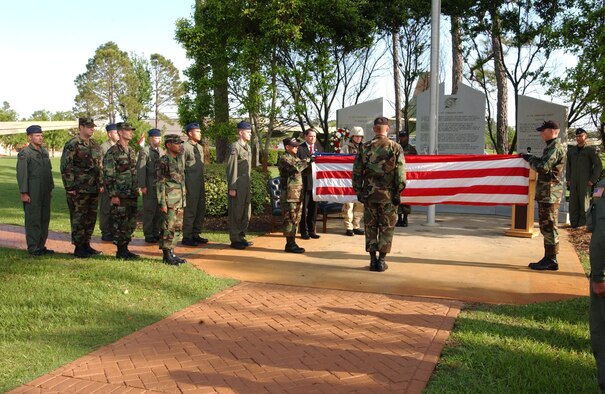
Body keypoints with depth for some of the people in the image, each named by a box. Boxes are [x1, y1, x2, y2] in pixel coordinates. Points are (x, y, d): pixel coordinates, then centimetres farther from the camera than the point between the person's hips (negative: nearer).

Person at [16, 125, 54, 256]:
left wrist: (51, 188, 16)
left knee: (45, 219, 9)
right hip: (32, 193, -7)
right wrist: (23, 193, -15)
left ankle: (41, 246, 18)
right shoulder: (24, 153, -8)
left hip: (45, 193, 7)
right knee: (33, 220, -3)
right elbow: (21, 174, -12)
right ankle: (33, 248, 3)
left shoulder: (45, 151, 14)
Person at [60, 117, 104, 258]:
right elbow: (65, 167, -12)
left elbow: (100, 166, 20)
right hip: (78, 190, -7)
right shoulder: (72, 145, -9)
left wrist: (101, 184, 13)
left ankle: (86, 244, 22)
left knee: (91, 218, 11)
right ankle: (78, 247, 6)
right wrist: (70, 187, -14)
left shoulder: (95, 145, 14)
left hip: (93, 189, 7)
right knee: (78, 219, -1)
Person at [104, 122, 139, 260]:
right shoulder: (113, 152, -10)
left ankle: (125, 248, 19)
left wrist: (136, 190, 17)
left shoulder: (131, 151, 14)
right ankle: (120, 251, 6)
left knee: (131, 223, 10)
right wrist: (113, 195, -16)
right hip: (120, 195, -7)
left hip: (132, 195, 8)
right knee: (120, 223, -2)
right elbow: (108, 176, -13)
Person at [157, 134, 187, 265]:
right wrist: (162, 203, -16)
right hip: (170, 201, -8)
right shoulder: (164, 161, -10)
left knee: (177, 227, 11)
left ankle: (171, 253, 19)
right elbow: (160, 183, -12)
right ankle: (166, 255, 4)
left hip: (180, 201, 8)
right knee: (168, 227, -3)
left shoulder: (179, 160, 14)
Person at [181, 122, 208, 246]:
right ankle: (186, 237, 5)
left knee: (201, 210, 10)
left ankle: (196, 235, 21)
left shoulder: (200, 147, 15)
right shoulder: (185, 147, -9)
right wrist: (183, 186, -15)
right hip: (190, 184, -8)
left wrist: (203, 183, 17)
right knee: (190, 211, -4)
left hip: (200, 183, 8)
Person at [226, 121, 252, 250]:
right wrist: (232, 188, -17)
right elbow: (231, 168, -15)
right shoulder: (235, 147, -12)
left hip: (246, 184, 8)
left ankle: (241, 237, 23)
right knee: (236, 213, -2)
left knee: (246, 212, 12)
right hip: (237, 185, -8)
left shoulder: (247, 147, 14)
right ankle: (235, 240, 5)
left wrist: (248, 184, 15)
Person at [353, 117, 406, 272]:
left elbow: (357, 172, 3)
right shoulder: (396, 148, -4)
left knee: (370, 227, 11)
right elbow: (400, 173, -7)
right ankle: (381, 261, 8)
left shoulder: (364, 147, 1)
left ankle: (373, 260, 12)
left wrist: (358, 191, 10)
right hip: (388, 194, -1)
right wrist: (398, 192, 0)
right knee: (386, 228, 7)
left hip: (369, 193, 2)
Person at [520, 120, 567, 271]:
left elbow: (543, 167, -23)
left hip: (550, 193, -10)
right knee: (547, 226, 13)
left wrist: (530, 159, -9)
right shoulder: (552, 147, 18)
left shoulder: (555, 148, -15)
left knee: (548, 226, -6)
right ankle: (549, 258, 20)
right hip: (547, 192, 10)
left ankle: (551, 260, 0)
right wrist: (531, 158, 8)